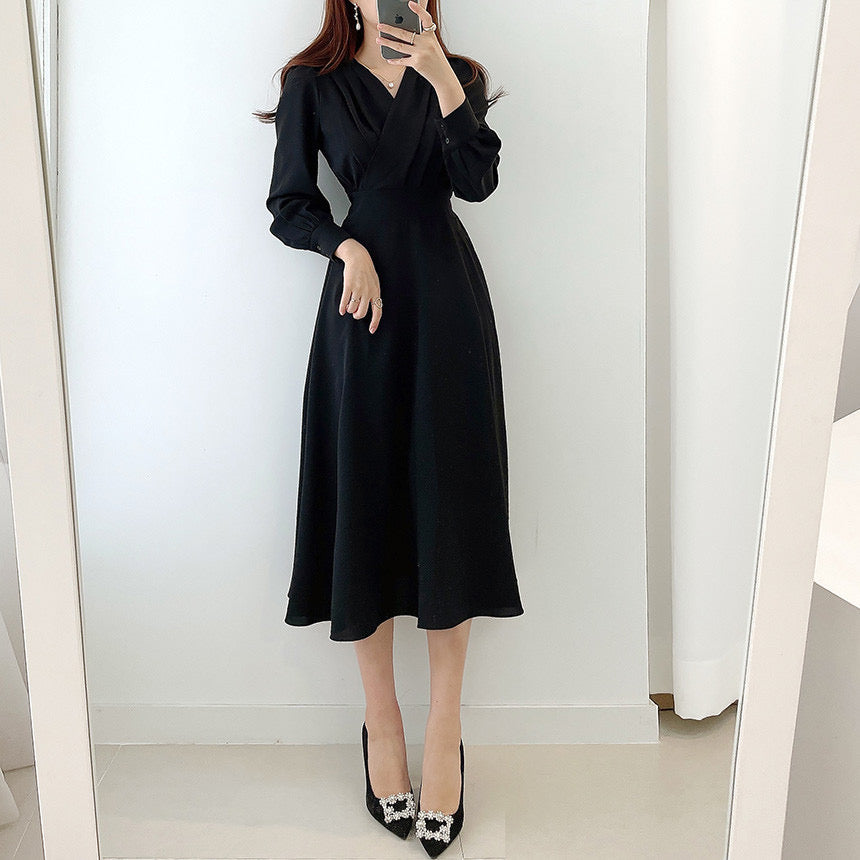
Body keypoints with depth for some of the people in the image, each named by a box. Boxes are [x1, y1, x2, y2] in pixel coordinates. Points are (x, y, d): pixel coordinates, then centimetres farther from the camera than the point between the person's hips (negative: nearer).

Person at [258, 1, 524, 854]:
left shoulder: (456, 77, 13)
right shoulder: (312, 83, 9)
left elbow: (477, 180, -5)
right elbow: (288, 206, 6)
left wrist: (443, 82, -15)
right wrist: (347, 246, -11)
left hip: (447, 305, 1)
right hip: (363, 303, -1)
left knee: (448, 507, -2)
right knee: (365, 504, 1)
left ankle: (444, 731, 10)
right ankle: (380, 721, 18)